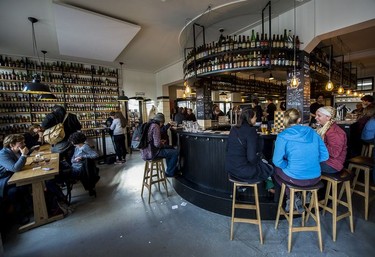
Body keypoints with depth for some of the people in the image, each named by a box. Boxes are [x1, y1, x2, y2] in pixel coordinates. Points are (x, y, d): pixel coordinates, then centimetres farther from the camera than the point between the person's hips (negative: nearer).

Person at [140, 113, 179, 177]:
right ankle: (169, 173, 12)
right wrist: (162, 144, -4)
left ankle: (173, 169, 33)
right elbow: (157, 144, -25)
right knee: (175, 152, -5)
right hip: (151, 153, -10)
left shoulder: (149, 124, 11)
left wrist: (161, 142, 16)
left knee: (170, 149, 24)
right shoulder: (155, 126, -18)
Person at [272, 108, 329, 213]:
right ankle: (298, 198, 30)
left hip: (295, 178, -5)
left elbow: (277, 161, -16)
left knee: (276, 169, 25)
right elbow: (325, 156, 3)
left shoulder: (283, 136, -14)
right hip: (315, 178, 5)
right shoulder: (312, 132, 0)